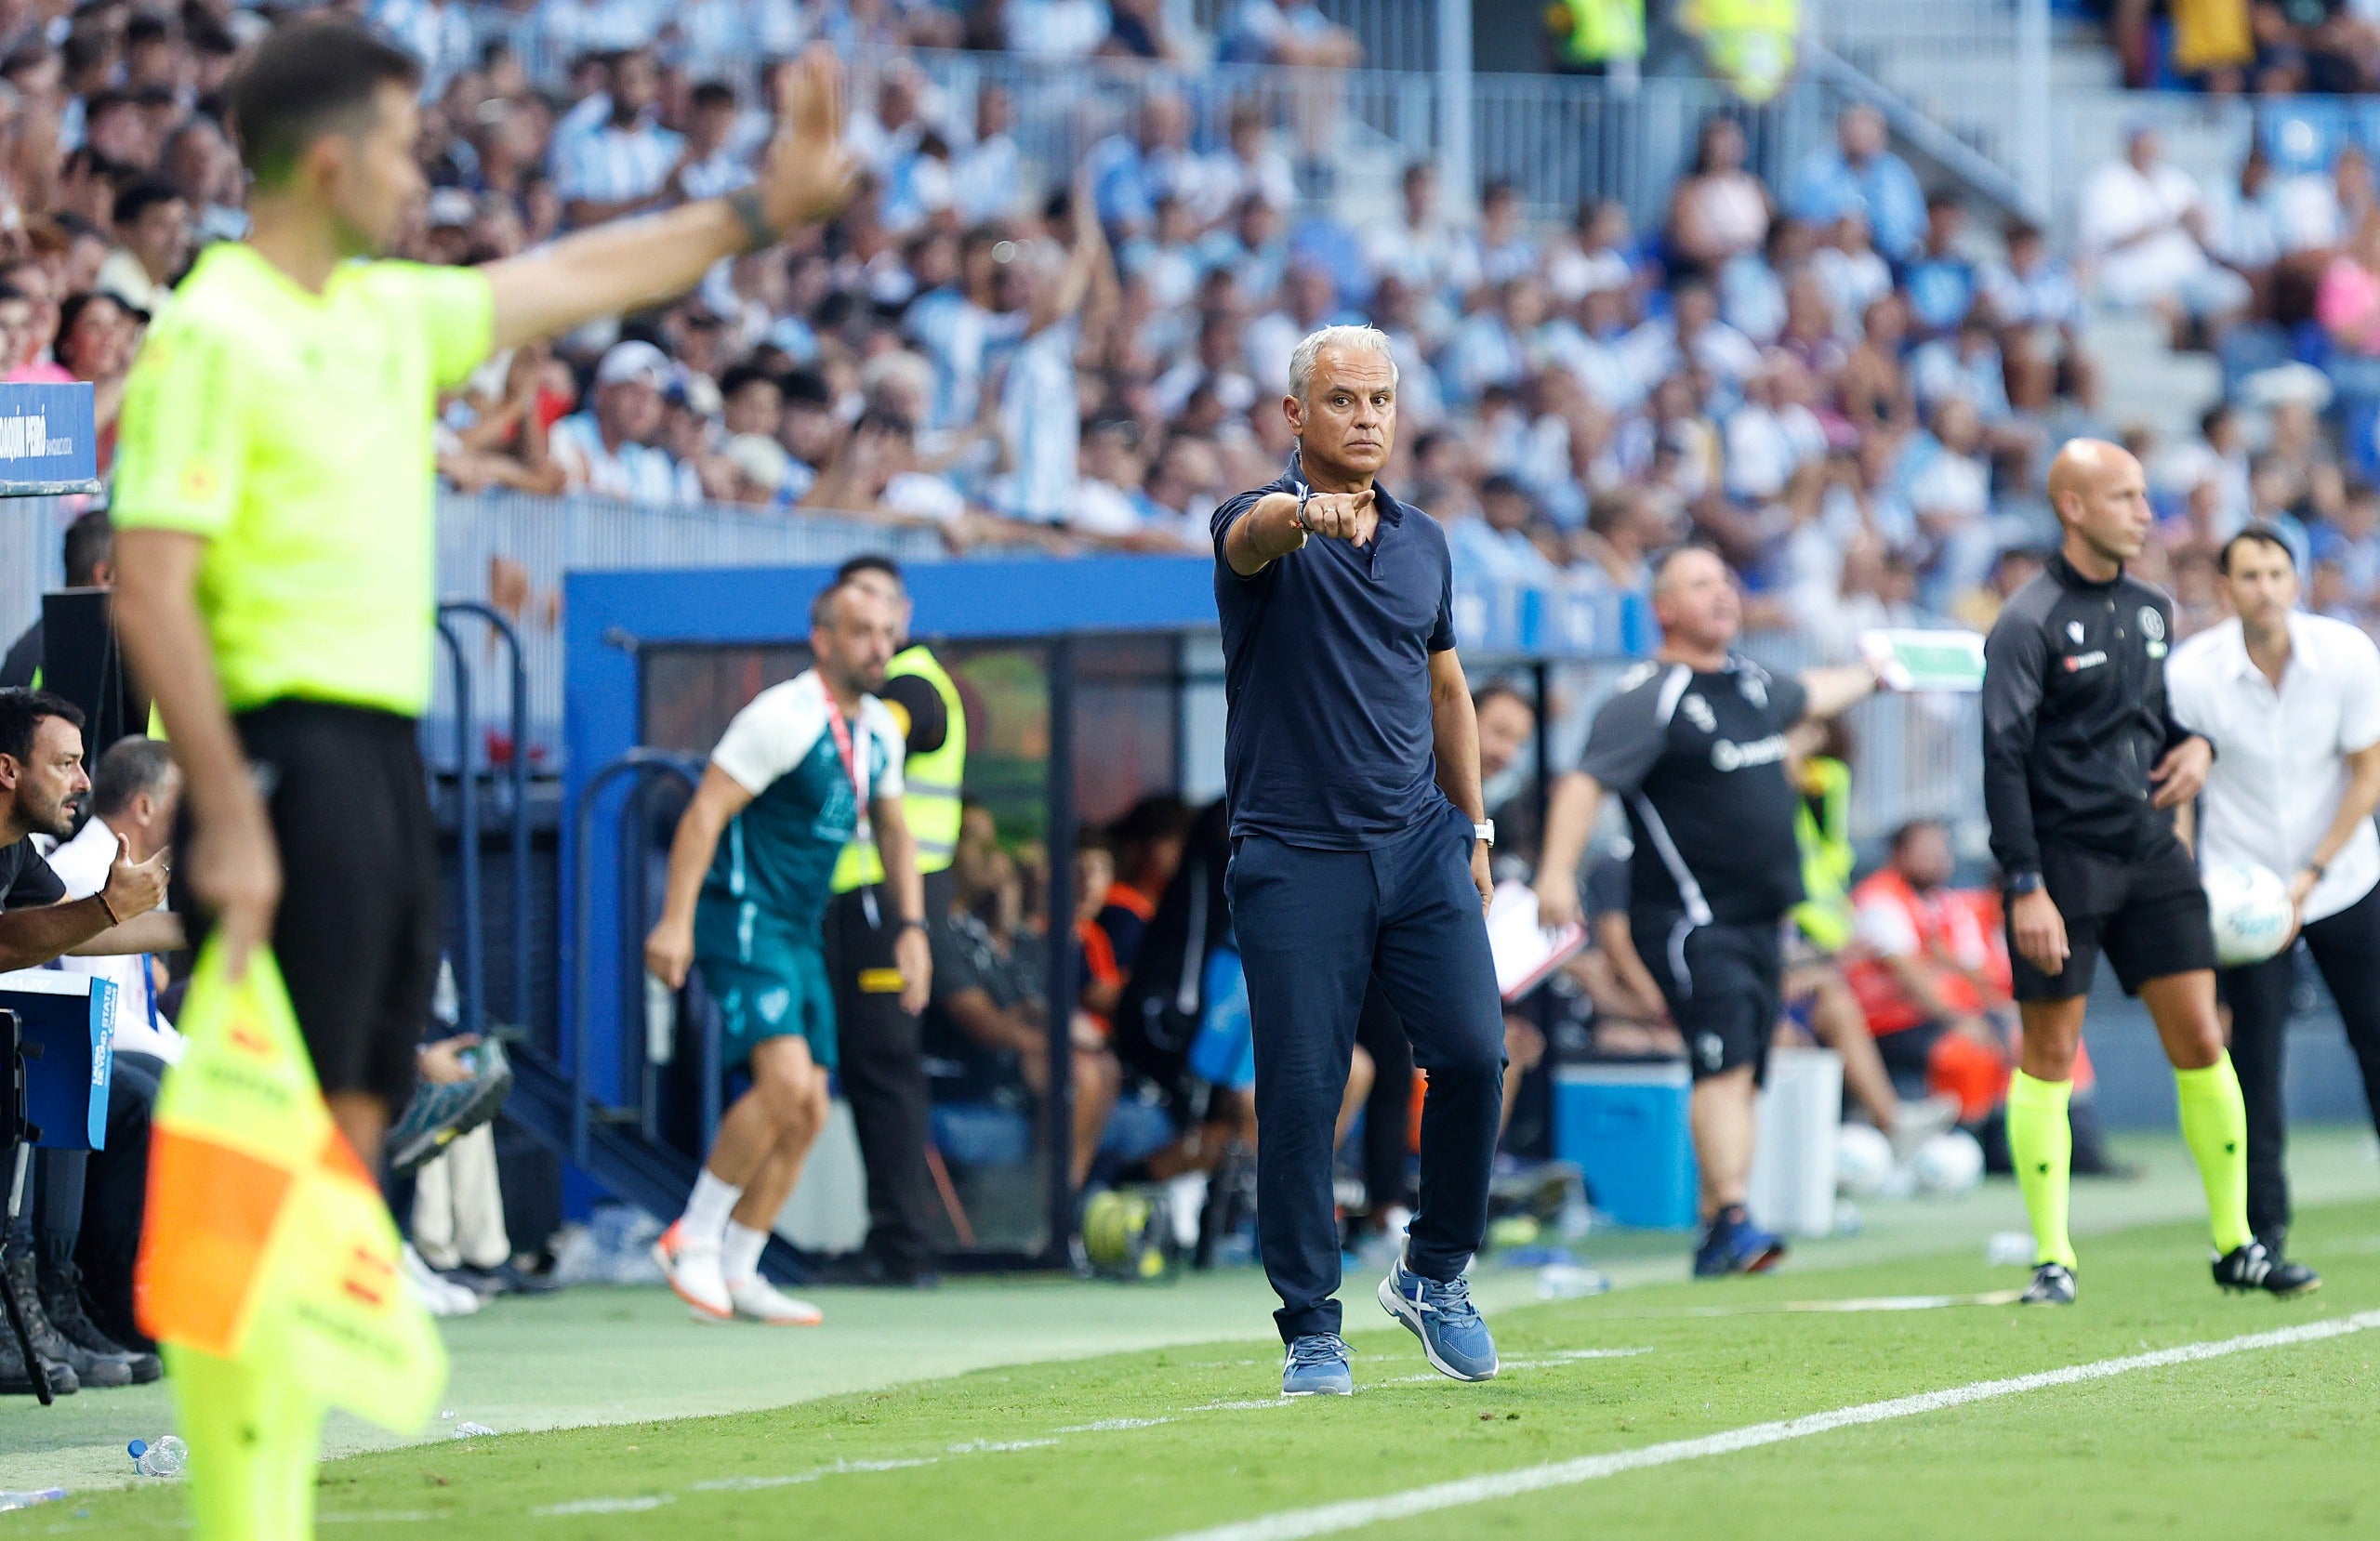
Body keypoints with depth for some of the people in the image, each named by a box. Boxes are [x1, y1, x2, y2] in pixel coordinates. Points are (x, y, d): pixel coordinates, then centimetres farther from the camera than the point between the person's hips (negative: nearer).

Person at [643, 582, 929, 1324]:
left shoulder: (878, 730, 10)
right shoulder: (784, 718, -16)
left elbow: (892, 829, 25)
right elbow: (705, 812, -20)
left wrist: (912, 926, 15)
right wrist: (676, 920, -26)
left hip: (803, 930, 9)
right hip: (744, 920, -9)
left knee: (806, 1114, 5)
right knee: (785, 1080, -22)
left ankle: (738, 1272, 12)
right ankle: (693, 1238, -10)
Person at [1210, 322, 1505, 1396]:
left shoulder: (1423, 541, 13)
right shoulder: (1264, 524, -5)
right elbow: (1251, 537, -31)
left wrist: (1473, 826, 20)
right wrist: (1304, 513, -55)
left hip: (1421, 844, 4)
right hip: (1294, 856, -4)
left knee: (1473, 1053, -9)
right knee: (1299, 1097, -4)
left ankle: (1435, 1271, 12)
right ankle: (1310, 1329, 6)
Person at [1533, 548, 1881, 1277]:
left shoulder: (1749, 681, 16)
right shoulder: (1649, 698, -11)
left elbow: (1807, 697, 39)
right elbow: (1587, 783, -21)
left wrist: (1872, 675, 56)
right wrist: (1558, 871, -35)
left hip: (1760, 917, 8)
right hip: (1690, 922, -8)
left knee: (1739, 1077, 6)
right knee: (1725, 1063, -20)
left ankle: (1716, 1231, 10)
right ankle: (1732, 1222, -26)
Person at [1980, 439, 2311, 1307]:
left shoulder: (2149, 608, 11)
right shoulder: (2029, 624, -10)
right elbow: (2004, 759, -14)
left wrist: (2197, 746, 2)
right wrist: (2025, 888, -20)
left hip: (2151, 854, 6)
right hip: (2063, 861, -6)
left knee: (2200, 1041, 2)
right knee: (2050, 1055, -1)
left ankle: (2236, 1246, 10)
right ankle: (2051, 1260, 5)